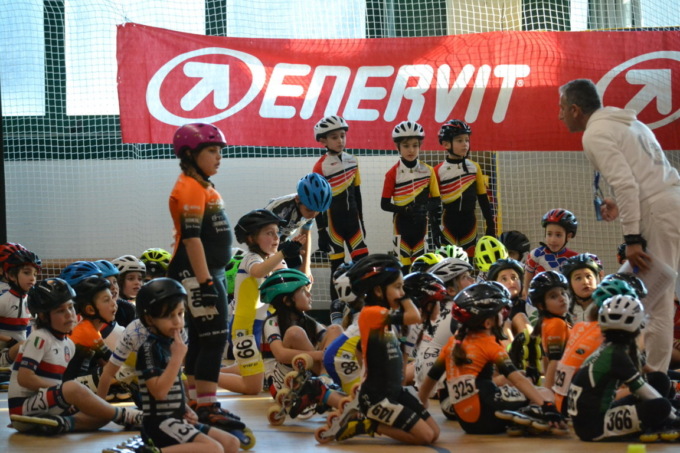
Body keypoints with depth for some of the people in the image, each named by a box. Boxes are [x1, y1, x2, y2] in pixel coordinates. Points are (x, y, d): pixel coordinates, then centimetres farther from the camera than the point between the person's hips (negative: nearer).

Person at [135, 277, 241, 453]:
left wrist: (186, 410, 7)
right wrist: (177, 357, -22)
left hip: (178, 419, 9)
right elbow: (159, 391, -24)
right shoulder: (149, 349, -14)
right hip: (160, 422, -9)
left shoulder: (169, 345, 14)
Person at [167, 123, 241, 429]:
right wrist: (205, 281, -25)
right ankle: (206, 408, -11)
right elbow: (191, 238, -21)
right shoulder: (189, 188, -14)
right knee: (214, 338, -12)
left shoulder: (204, 187, 17)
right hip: (195, 274, -10)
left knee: (200, 340, 13)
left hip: (209, 273, 10)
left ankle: (196, 405, 20)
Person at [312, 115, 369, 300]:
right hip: (333, 220, -5)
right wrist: (321, 231, -9)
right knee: (337, 267, -1)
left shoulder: (352, 161, 8)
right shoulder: (320, 166, -8)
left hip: (352, 218, 5)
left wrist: (361, 220, 16)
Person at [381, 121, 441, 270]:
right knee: (403, 266, -6)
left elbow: (435, 202, 6)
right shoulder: (393, 173, -6)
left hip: (420, 224, 3)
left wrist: (436, 228, -1)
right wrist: (405, 211, -20)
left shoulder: (428, 171, 2)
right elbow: (385, 204, -6)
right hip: (402, 223, -3)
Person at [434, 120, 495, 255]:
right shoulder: (438, 171, -4)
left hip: (469, 220, 3)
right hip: (448, 220, -3)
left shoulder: (474, 167, 5)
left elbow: (483, 198, 8)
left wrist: (490, 224, 6)